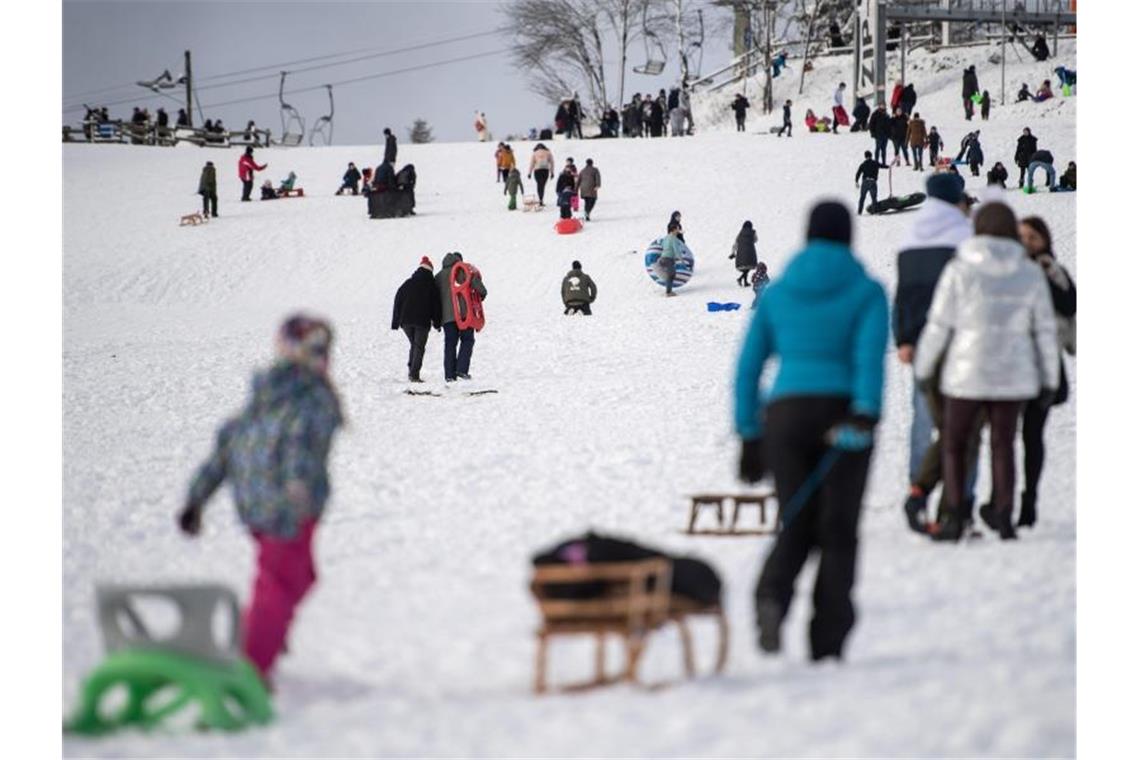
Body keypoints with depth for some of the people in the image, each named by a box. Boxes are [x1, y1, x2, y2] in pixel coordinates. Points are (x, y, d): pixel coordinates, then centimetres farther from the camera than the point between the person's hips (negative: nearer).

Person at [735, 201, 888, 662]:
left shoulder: (776, 293, 11)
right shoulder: (866, 292, 3)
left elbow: (748, 368, 9)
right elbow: (870, 356, -15)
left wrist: (749, 438, 14)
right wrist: (865, 417, -24)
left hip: (785, 417, 2)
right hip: (842, 420, -2)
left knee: (797, 530, 10)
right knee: (837, 534, 9)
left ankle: (772, 597, -22)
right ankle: (826, 646, 4)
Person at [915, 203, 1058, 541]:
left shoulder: (960, 270, -7)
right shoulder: (1030, 273, 1)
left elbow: (939, 325, -6)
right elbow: (1045, 330, 4)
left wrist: (924, 368, 6)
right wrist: (1049, 380, 11)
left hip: (966, 373, -2)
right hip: (1012, 374, 2)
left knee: (953, 444, 10)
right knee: (1003, 444, 13)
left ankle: (955, 517, 2)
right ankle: (1003, 515, 5)